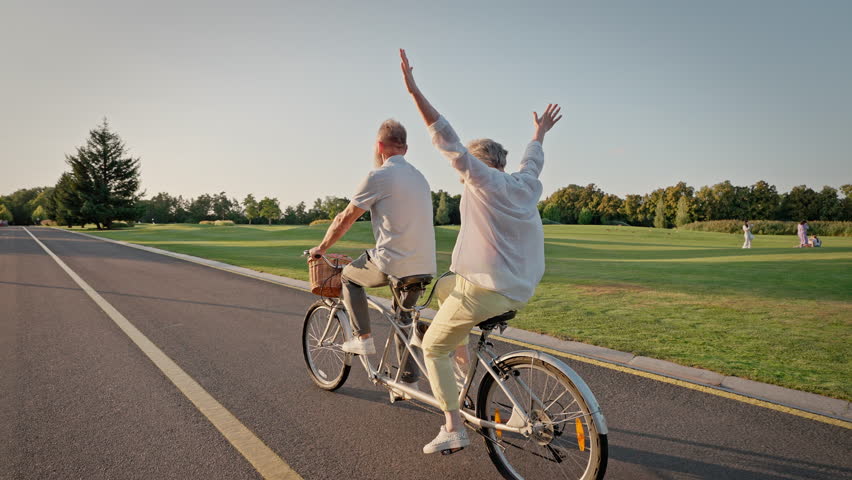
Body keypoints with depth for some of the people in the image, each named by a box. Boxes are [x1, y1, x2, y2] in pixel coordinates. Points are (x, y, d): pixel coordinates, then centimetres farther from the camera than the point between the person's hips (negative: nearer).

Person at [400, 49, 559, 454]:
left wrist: (413, 89, -14)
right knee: (444, 285, 32)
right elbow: (533, 159, 32)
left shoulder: (483, 180, -10)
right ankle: (465, 364, 32)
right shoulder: (527, 185, 10)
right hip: (520, 291, 8)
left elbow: (447, 139, -15)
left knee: (432, 346, 9)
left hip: (484, 290, -8)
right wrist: (540, 132, 52)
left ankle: (453, 429, 5)